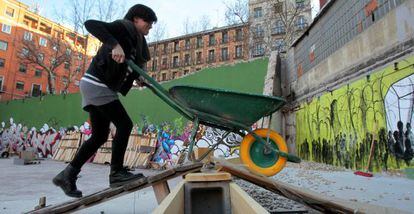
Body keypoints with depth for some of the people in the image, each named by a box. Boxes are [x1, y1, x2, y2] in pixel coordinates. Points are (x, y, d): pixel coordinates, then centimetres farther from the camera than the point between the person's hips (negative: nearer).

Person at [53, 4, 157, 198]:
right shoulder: (122, 28, -7)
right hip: (96, 84, -9)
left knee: (99, 135, 9)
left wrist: (138, 77, 0)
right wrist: (114, 45, -33)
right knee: (124, 124, -12)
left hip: (102, 87, 9)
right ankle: (116, 172, -4)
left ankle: (67, 175, 16)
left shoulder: (136, 41, 17)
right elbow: (90, 24, -21)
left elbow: (128, 69, 20)